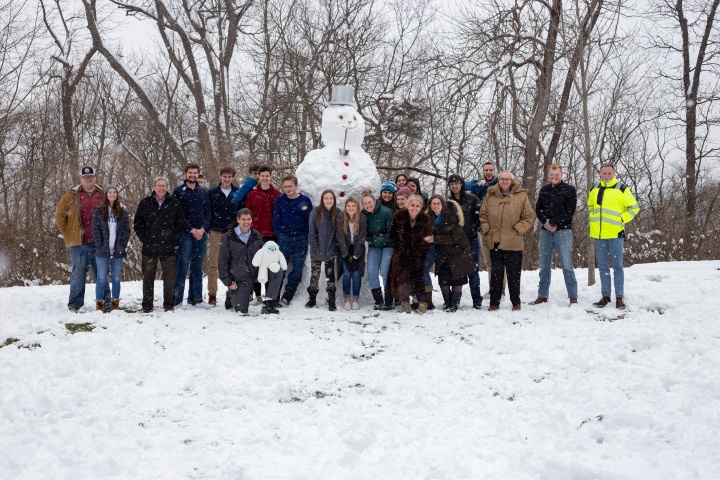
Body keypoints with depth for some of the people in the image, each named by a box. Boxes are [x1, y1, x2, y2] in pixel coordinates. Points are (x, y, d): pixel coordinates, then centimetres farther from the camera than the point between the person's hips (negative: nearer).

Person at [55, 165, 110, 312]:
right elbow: (59, 215, 6)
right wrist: (67, 234, 2)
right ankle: (75, 303, 7)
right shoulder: (72, 196, 4)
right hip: (79, 244, -2)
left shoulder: (103, 195, 9)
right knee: (78, 273, 0)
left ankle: (105, 301, 15)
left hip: (99, 243, 2)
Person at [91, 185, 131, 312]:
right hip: (103, 252, -1)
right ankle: (99, 302, 5)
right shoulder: (99, 212, 4)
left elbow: (127, 230, 6)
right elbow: (95, 230, 0)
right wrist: (101, 246, -8)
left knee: (116, 278, 6)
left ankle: (115, 302, 12)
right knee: (102, 278, 0)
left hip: (118, 251, 1)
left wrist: (122, 246, -4)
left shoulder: (123, 212, 8)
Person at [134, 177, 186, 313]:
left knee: (169, 277, 2)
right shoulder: (145, 203, 5)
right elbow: (137, 224, 9)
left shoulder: (174, 204, 5)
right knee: (148, 276, 4)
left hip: (168, 248, 0)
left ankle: (169, 304, 12)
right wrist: (144, 239, 1)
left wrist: (174, 239, 0)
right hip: (149, 248, 0)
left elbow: (181, 224, 7)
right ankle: (147, 305, 11)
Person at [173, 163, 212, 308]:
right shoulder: (178, 192, 1)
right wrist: (191, 229, -12)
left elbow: (207, 213, 11)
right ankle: (177, 300, -3)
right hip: (185, 235, -4)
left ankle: (196, 298, 13)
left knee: (197, 268, 8)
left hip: (201, 235, 4)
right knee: (182, 267, -6)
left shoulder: (203, 192, 15)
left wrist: (203, 228, -5)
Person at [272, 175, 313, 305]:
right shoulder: (280, 200, 3)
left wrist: (305, 236, -1)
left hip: (301, 240, 0)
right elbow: (276, 219, 5)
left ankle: (287, 297, 8)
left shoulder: (305, 200, 0)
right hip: (284, 239, 0)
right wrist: (279, 234, -2)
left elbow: (310, 220, 3)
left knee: (297, 269, 0)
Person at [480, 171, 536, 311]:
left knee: (514, 274, 6)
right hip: (495, 242, 2)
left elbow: (529, 216, 1)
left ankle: (516, 302, 18)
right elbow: (483, 214, 12)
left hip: (513, 243, -2)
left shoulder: (521, 195, -1)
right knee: (496, 273, 8)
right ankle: (494, 302, 15)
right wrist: (486, 230, 0)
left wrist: (518, 230, -8)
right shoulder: (491, 195, 6)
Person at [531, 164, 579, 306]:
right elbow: (538, 209, 9)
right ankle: (542, 295, 17)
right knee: (544, 266, 9)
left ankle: (573, 297, -2)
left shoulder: (569, 190, 0)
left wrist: (553, 222, -14)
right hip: (546, 232, 5)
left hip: (563, 231, -5)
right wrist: (546, 222, -10)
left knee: (567, 265, -6)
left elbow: (569, 211, -9)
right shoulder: (544, 190, 14)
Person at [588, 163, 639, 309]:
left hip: (615, 234, -5)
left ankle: (619, 298, 1)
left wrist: (620, 220, -6)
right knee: (603, 267, 9)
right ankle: (605, 296, 16)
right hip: (598, 235, 5)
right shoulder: (594, 190, 10)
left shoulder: (622, 189, -4)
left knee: (617, 266, -3)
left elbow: (634, 207, 0)